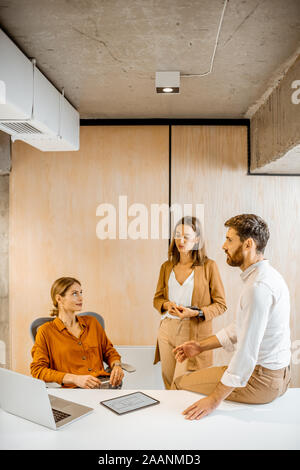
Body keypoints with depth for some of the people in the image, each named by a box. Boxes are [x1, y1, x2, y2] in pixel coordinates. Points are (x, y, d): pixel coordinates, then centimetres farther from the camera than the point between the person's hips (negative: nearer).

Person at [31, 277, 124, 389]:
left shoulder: (91, 322, 20)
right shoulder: (46, 331, 5)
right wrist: (75, 378, -16)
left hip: (105, 384, 4)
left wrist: (116, 366, 2)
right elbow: (37, 370, -2)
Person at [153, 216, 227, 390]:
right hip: (167, 329, 4)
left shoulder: (209, 266, -3)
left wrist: (196, 313, -16)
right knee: (169, 384, 12)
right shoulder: (167, 266, 10)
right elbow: (157, 298, 16)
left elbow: (221, 304, -2)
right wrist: (167, 305, -7)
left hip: (194, 332, -4)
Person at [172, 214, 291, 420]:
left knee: (180, 384, 2)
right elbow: (240, 328, 16)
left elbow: (247, 350, -29)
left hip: (260, 379, -10)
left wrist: (214, 400, -24)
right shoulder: (267, 275, 8)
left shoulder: (258, 286, -26)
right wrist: (201, 345, 12)